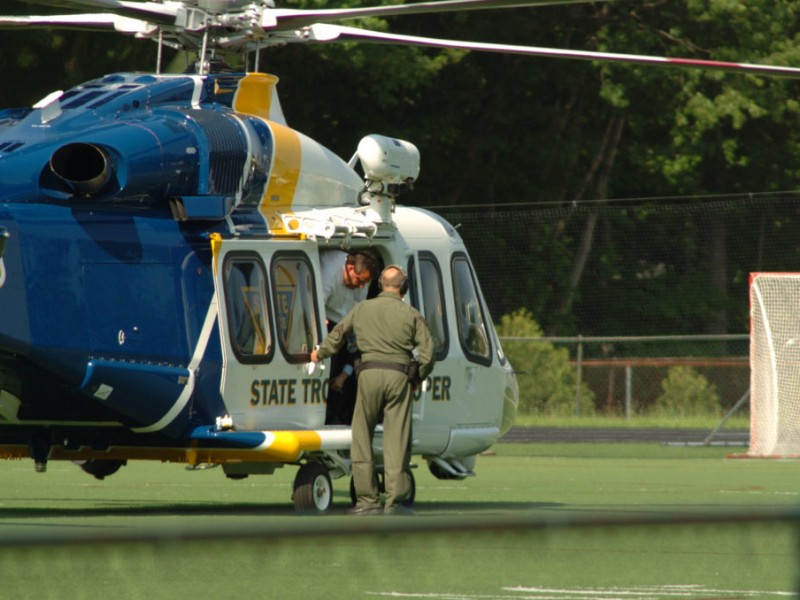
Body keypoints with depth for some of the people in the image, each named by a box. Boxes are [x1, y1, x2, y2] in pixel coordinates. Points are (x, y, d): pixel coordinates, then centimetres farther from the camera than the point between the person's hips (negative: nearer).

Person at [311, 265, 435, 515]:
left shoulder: (362, 309, 11)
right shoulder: (411, 314, 5)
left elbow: (337, 335, 22)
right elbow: (427, 351, 1)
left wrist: (320, 353, 41)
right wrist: (418, 378, 17)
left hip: (369, 373, 1)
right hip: (398, 375, -1)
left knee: (362, 438, 8)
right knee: (396, 440, 0)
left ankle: (367, 499, 4)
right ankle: (394, 501, -3)